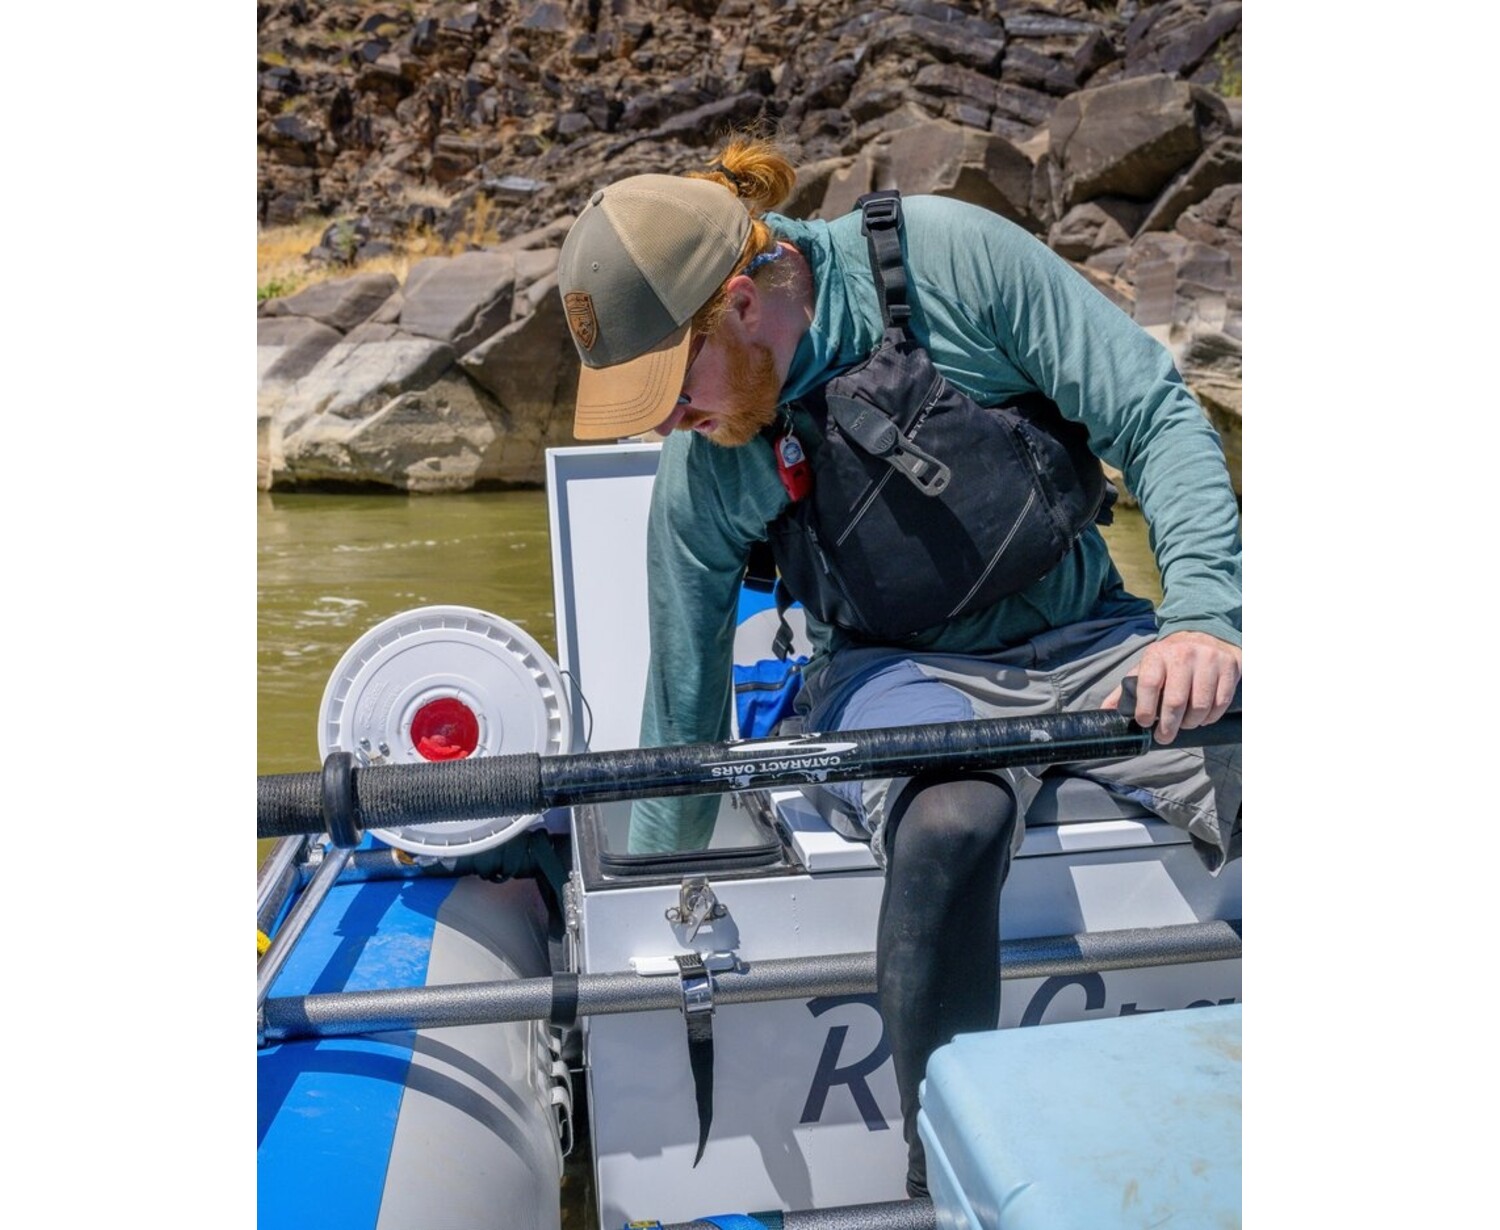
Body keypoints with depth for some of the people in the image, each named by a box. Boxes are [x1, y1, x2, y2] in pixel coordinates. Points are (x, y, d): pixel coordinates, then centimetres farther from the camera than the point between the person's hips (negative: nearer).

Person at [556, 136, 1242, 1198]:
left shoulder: (954, 255, -15)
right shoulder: (699, 478, -8)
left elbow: (1156, 412, -11)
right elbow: (686, 715, 2)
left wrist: (1204, 615, -25)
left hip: (1089, 641, 1)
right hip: (902, 671, 0)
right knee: (947, 824, -37)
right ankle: (947, 1187, -18)